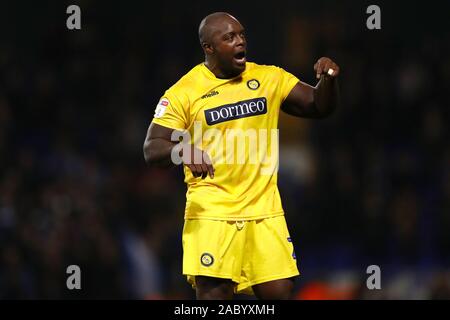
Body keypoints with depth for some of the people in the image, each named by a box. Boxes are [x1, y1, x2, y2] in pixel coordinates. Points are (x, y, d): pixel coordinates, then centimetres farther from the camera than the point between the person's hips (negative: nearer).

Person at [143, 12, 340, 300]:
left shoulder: (269, 78, 6)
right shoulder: (184, 92, -4)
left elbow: (320, 107, 11)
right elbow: (152, 150, -9)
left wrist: (329, 79, -11)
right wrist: (185, 151, -30)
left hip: (265, 211, 3)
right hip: (212, 212, -3)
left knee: (279, 292, 0)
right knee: (214, 292, -7)